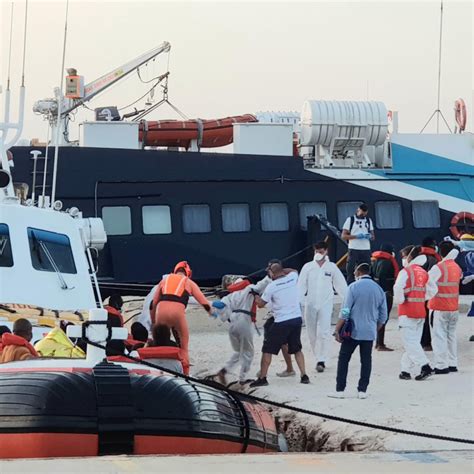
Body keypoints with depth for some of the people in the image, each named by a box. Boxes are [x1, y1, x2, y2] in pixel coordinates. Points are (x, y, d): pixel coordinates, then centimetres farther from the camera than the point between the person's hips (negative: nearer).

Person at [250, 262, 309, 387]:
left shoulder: (271, 287, -12)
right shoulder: (292, 278, 1)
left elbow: (261, 304, 1)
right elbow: (294, 271, 28)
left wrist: (256, 297, 21)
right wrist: (281, 269, 21)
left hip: (281, 322, -5)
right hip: (297, 319, 5)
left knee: (267, 350, 5)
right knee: (297, 349, 20)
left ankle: (262, 378, 4)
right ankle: (304, 376, 15)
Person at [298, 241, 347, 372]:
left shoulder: (332, 267, 2)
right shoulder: (308, 267, 4)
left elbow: (341, 285, 7)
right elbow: (301, 285, 0)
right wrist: (298, 301, -9)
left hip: (326, 304, -2)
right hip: (310, 304, 2)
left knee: (323, 332, -12)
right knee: (312, 333, 6)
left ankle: (321, 361, -11)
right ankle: (319, 358, 19)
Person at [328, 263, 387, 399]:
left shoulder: (354, 287, -8)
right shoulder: (379, 289, 6)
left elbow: (345, 311, -11)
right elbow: (383, 316, 10)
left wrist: (337, 329, -6)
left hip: (353, 331, -4)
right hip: (370, 332, 4)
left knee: (343, 359, 4)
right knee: (366, 361, 9)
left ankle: (340, 390, 2)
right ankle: (362, 390, 9)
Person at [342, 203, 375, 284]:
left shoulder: (369, 221, 15)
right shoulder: (350, 220, 2)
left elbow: (373, 236, 17)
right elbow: (343, 236, -3)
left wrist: (370, 236, -7)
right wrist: (356, 236, -16)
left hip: (366, 250, 4)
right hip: (354, 250, -4)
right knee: (351, 272, -6)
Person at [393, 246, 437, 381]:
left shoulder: (405, 272, -10)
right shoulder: (423, 273, 11)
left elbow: (398, 288, -25)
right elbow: (432, 290, 15)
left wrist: (399, 300, -9)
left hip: (407, 311, -7)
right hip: (421, 311, 7)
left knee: (410, 342, -7)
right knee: (413, 341, 11)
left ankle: (425, 366, -19)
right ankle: (406, 370, 15)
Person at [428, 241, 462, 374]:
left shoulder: (438, 267, -14)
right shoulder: (457, 267, 7)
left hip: (440, 308, -7)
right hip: (454, 307, 7)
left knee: (439, 336, -3)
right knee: (451, 335, 15)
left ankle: (441, 365, -5)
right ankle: (452, 364, 17)